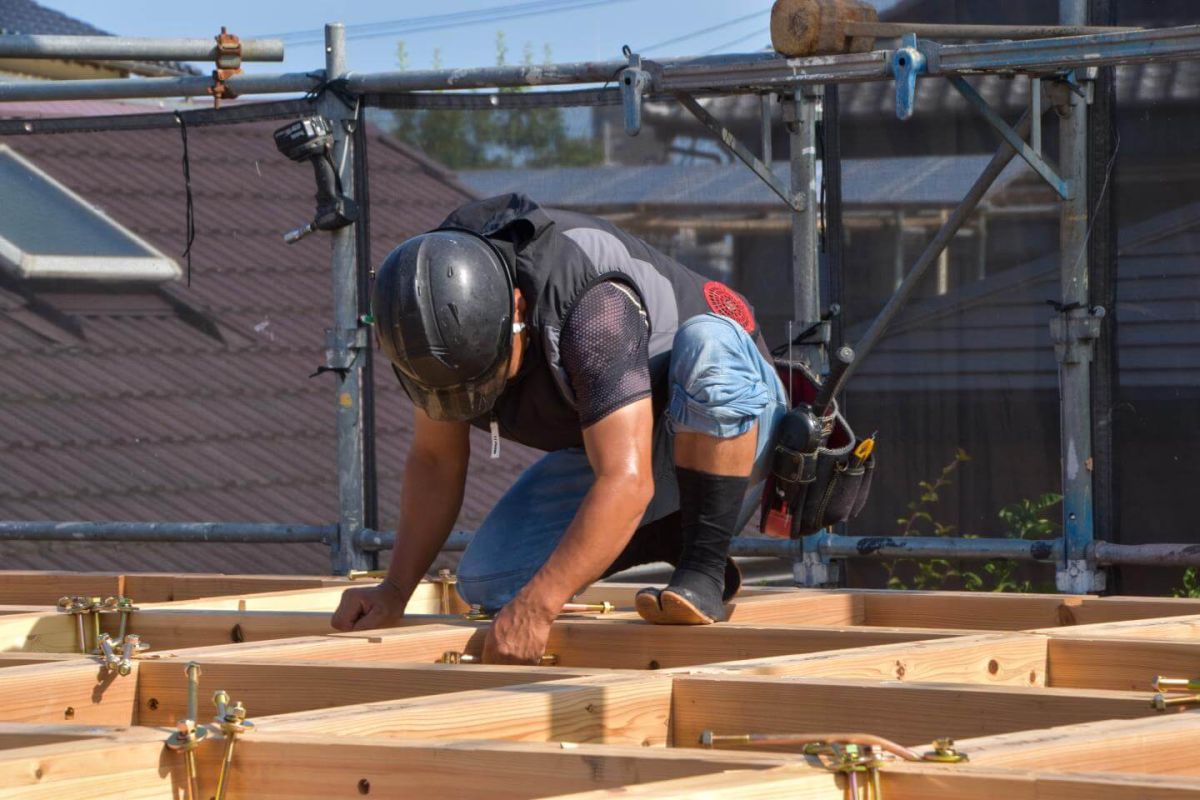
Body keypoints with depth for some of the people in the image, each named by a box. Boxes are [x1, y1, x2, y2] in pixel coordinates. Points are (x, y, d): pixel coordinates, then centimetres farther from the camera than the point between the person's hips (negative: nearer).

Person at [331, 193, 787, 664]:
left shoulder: (594, 308, -39)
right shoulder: (449, 315, -16)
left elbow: (627, 483, -45)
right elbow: (436, 458, -2)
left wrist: (534, 608, -49)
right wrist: (395, 590, -12)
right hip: (611, 443, 6)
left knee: (707, 344, -40)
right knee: (487, 583, -12)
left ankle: (705, 569, -27)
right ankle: (679, 544, 5)